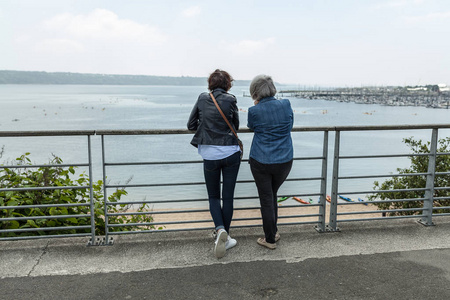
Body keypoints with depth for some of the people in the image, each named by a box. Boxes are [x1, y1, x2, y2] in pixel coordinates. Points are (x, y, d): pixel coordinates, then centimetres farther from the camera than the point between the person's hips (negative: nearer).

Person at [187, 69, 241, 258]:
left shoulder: (202, 98, 2)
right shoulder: (230, 99, -4)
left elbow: (191, 125, 7)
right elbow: (236, 126, 7)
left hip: (210, 155, 1)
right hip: (230, 153, -1)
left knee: (213, 196, 15)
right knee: (228, 196, 8)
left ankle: (220, 230, -7)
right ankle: (225, 238, 16)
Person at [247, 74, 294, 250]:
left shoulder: (254, 111, -11)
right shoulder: (286, 105, -3)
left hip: (261, 161, -3)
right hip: (284, 161, 3)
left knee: (266, 199, 9)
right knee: (272, 194, 23)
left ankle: (270, 240, 20)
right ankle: (274, 232, 34)